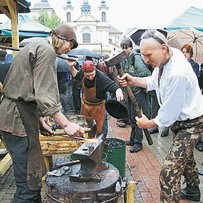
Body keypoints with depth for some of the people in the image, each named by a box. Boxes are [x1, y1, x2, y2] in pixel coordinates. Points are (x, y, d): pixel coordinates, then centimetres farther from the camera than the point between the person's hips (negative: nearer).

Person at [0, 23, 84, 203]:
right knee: (28, 183, -6)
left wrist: (40, 119, 20)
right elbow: (45, 95, -18)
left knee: (34, 173, 16)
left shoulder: (34, 48, 23)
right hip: (19, 119, -10)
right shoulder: (47, 50, -9)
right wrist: (66, 124, -15)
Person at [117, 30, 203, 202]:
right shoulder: (165, 59, -8)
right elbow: (153, 81, 10)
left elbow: (170, 112, -26)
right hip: (180, 118, 10)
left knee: (169, 172, -13)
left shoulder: (177, 73, -34)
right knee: (185, 155, 28)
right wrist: (133, 80, -6)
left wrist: (149, 124, -11)